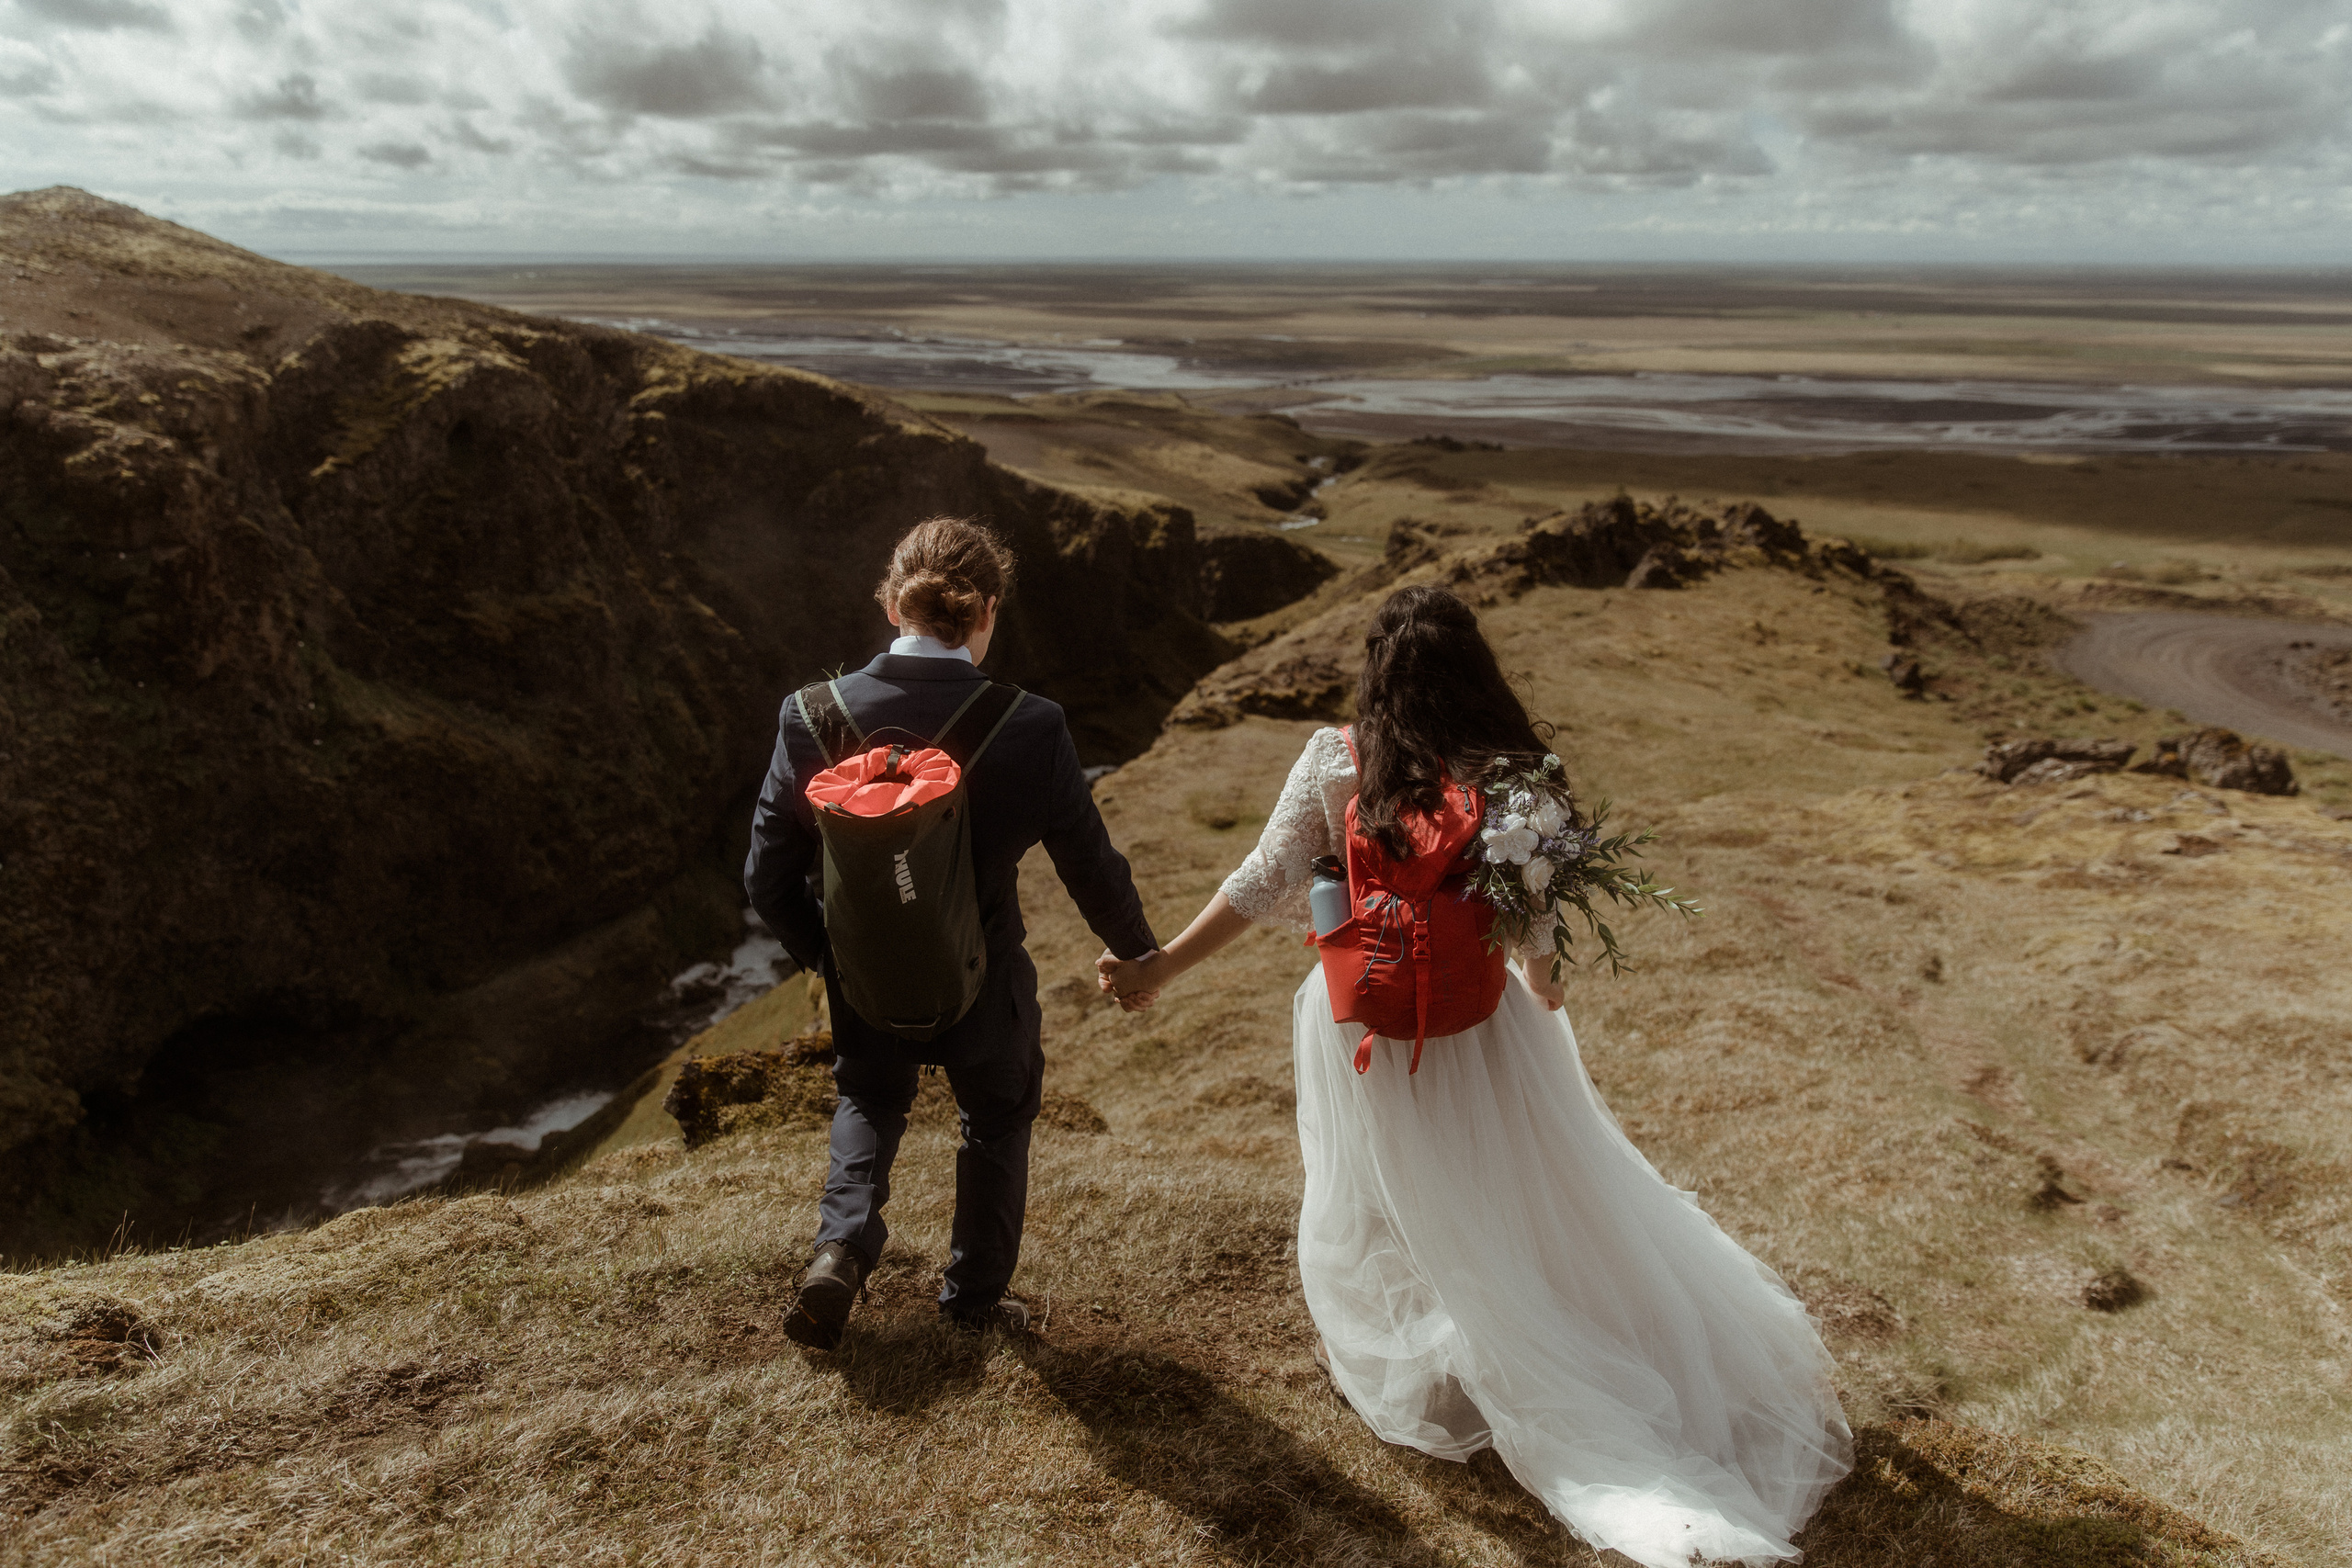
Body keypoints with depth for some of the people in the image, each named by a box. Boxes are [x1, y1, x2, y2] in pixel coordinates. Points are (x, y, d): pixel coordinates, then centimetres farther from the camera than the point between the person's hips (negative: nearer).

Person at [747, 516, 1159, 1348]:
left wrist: (818, 955, 12)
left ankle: (842, 1245, 16)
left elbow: (768, 878, -9)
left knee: (870, 1097, 34)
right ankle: (976, 1292, 42)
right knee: (997, 1118, 28)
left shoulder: (813, 717, -17)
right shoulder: (1029, 728, -23)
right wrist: (1136, 952, 9)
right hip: (982, 993, -1)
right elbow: (1091, 867, -12)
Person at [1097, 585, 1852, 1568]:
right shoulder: (1510, 770, -15)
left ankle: (1392, 1371, 42)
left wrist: (1160, 967, -8)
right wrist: (1546, 984, 15)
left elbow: (1263, 886, -16)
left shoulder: (1333, 762, -17)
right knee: (1533, 1195, 21)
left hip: (1363, 1028, -1)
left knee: (1378, 1205, 20)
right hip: (1480, 1028, 1)